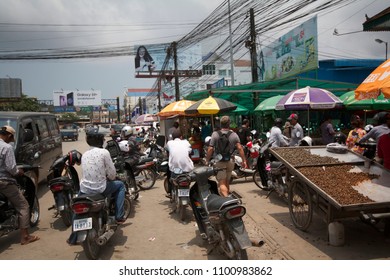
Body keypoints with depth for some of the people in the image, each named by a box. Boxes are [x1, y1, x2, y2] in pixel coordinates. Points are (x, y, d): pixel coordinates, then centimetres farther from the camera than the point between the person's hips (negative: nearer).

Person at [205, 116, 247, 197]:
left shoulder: (215, 134, -8)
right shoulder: (234, 134, -2)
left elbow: (210, 149, -11)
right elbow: (239, 148, -5)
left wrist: (207, 160, -2)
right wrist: (244, 160, 2)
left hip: (219, 162, -3)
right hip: (230, 161, 4)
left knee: (222, 183, -5)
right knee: (227, 181, 22)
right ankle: (228, 194, 38)